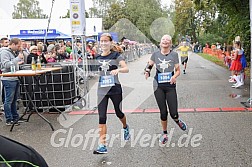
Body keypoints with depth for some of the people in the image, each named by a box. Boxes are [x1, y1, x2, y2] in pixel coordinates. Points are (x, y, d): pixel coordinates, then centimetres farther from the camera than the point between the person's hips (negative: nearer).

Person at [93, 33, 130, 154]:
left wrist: (118, 69, -37)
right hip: (102, 91, 3)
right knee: (102, 117, -6)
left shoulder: (116, 56, -5)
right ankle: (102, 145, -3)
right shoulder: (97, 58, 7)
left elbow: (126, 69, -19)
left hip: (115, 89, -2)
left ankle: (125, 127, 50)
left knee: (119, 113, 15)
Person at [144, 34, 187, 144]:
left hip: (170, 86, -1)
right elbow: (149, 64, 18)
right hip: (158, 86, 1)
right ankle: (165, 134, 28)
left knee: (173, 113, -5)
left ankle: (177, 120, 35)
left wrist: (175, 76, -18)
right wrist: (147, 70, -4)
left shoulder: (174, 54, -1)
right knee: (163, 112, 6)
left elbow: (178, 70, 3)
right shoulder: (155, 54, 3)